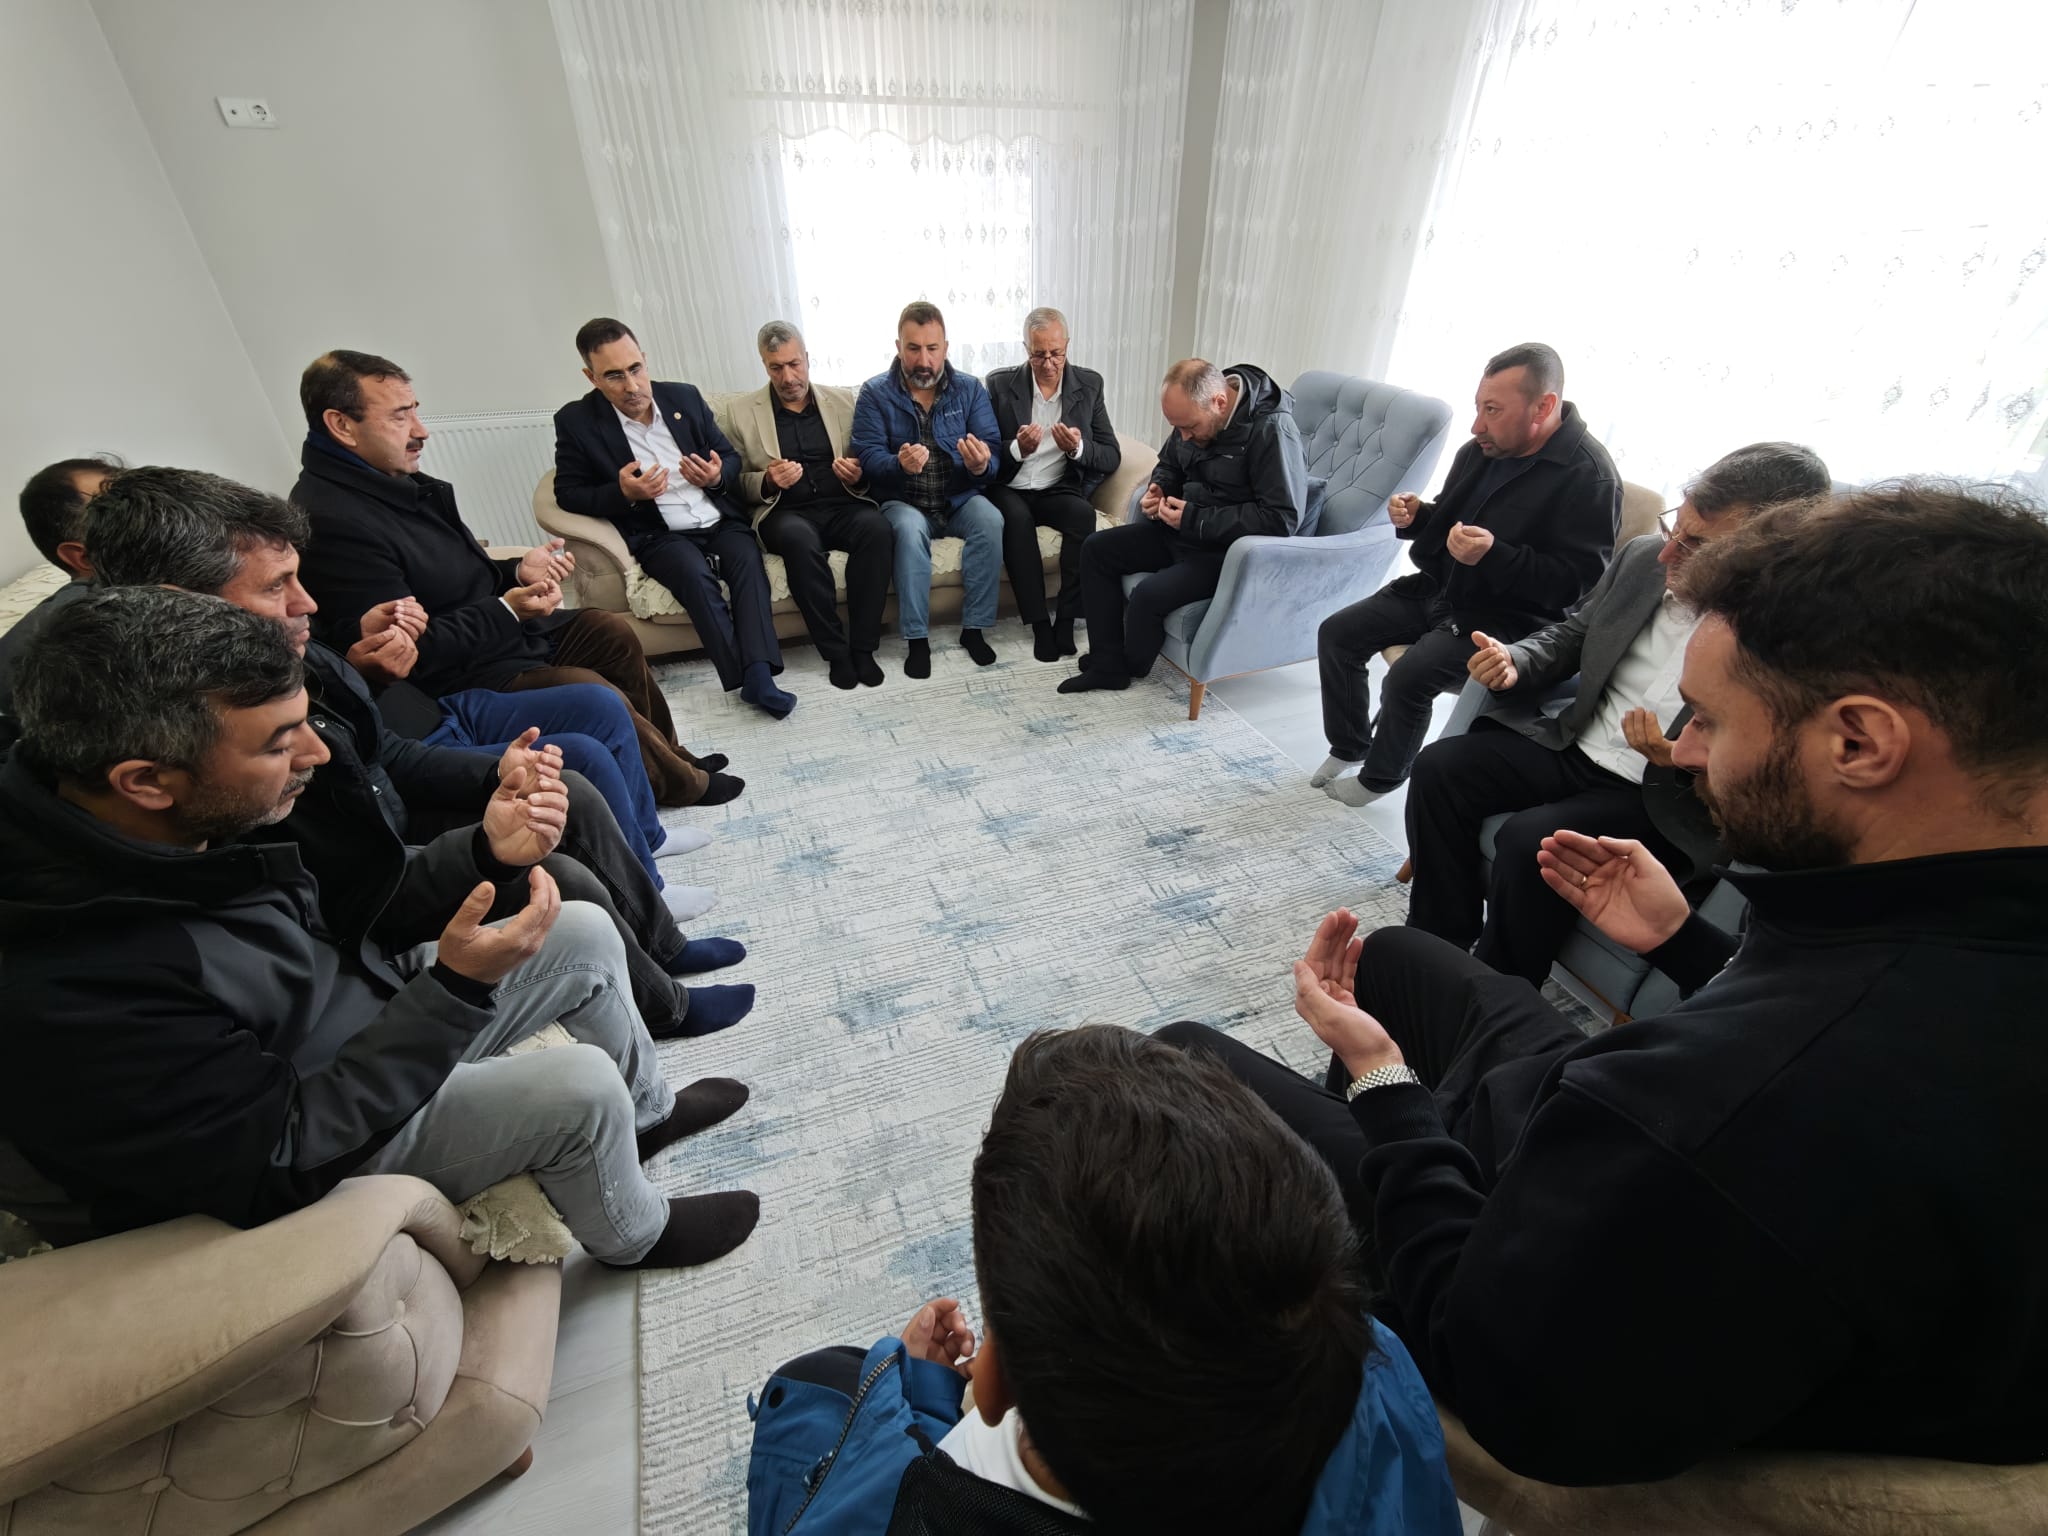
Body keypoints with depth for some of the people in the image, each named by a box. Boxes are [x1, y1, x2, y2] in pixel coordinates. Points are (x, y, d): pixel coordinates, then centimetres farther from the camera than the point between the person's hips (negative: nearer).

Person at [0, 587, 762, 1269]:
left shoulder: (205, 817, -15)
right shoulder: (68, 995, -36)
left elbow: (342, 913, -1)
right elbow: (282, 1157, -27)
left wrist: (487, 853, -19)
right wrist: (457, 987, -33)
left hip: (373, 1005, 7)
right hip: (323, 1147, -7)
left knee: (585, 935, 5)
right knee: (582, 1084, -20)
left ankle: (646, 1110, 32)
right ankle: (635, 1235, 16)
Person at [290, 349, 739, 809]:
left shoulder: (396, 480, 5)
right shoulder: (332, 521, -24)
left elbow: (455, 580, 14)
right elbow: (406, 653, -25)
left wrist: (517, 572, -4)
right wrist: (506, 610, -25)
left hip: (503, 629, 10)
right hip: (459, 679, -10)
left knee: (613, 633, 12)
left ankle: (668, 753, 24)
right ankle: (683, 783, 2)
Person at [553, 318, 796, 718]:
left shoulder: (685, 397, 8)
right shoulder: (576, 421, -1)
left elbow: (731, 457, 14)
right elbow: (568, 494, -1)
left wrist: (718, 476, -10)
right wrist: (623, 493, -19)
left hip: (720, 521, 3)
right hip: (658, 535, -2)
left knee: (747, 557, -29)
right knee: (696, 574, -33)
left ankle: (758, 674, -40)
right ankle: (747, 680, -33)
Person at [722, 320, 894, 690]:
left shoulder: (843, 400, 13)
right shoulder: (744, 413, 10)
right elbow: (739, 484, 11)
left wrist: (858, 476, -11)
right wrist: (767, 481, -12)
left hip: (843, 506, 2)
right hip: (785, 512, -1)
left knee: (877, 527, -33)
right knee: (798, 537, -37)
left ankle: (862, 646, -24)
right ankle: (835, 649, -25)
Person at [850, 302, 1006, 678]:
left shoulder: (970, 389, 3)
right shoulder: (875, 393, -1)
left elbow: (992, 453, -4)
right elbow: (867, 456, -11)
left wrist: (980, 466, -30)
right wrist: (899, 464, -34)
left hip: (959, 499, 2)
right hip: (903, 502, -1)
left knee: (991, 521, -29)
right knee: (910, 528, -34)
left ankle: (974, 628, -17)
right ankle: (917, 638, -23)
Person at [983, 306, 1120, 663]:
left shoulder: (1089, 384, 4)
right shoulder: (1000, 384, 0)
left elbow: (1112, 457, 0)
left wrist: (1078, 448, -21)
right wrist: (1017, 448, -22)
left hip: (1059, 489, 1)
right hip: (1009, 489, -1)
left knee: (1083, 513, -31)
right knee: (1016, 518, -34)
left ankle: (1066, 619, -22)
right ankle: (1039, 623, -26)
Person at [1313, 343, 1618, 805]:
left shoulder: (1588, 476, -17)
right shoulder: (1482, 450, 3)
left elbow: (1578, 583, -21)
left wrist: (1494, 557, -32)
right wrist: (1415, 517, -4)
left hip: (1506, 616, -7)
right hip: (1439, 587, 8)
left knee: (1408, 677, -28)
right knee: (1336, 634, -3)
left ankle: (1381, 776, 2)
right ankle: (1348, 748, 14)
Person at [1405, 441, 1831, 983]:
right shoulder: (1644, 558, -3)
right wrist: (1515, 663, -8)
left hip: (1666, 798, -6)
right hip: (1575, 742, 6)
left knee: (1530, 842, -29)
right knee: (1438, 768, -12)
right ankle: (1441, 944, 1)